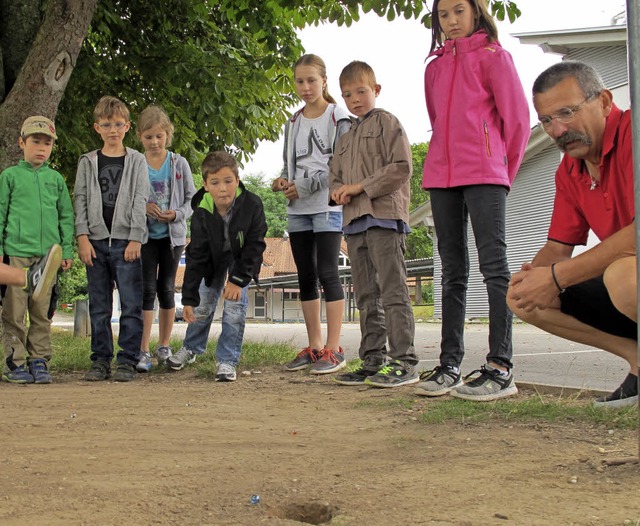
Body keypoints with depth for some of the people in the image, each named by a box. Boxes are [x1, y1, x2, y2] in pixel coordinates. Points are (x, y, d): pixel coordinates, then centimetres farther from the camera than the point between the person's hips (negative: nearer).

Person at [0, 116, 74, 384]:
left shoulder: (56, 179, 12)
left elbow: (66, 216, 15)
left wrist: (67, 250, 9)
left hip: (48, 254, 3)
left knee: (42, 312, 6)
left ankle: (38, 360, 12)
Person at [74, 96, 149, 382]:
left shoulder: (137, 161, 6)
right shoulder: (88, 162, 11)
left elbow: (140, 201, 0)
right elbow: (80, 200, 7)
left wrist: (135, 239, -8)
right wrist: (83, 237, -4)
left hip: (126, 241, -2)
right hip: (96, 241, 2)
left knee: (131, 305, -4)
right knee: (99, 307, 6)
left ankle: (127, 361, 2)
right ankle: (100, 360, 12)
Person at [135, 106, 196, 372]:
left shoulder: (179, 163, 1)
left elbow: (192, 199, 3)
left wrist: (176, 214, -15)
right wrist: (143, 207, -17)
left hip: (172, 235, 1)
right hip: (145, 235, -1)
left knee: (166, 288, 9)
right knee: (147, 289, -7)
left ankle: (164, 346, 21)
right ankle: (143, 351, -7)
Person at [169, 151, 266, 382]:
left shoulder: (251, 205, -34)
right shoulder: (202, 213, -29)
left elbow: (255, 246, -23)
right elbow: (196, 256, -23)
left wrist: (239, 280, -27)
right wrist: (188, 298, -24)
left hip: (241, 261, -1)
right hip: (213, 260, 1)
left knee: (235, 306, -11)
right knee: (203, 304, 7)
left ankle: (227, 360, 1)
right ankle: (191, 348, 32)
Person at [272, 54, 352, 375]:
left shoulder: (337, 117, -1)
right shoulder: (293, 123, 16)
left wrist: (305, 186, -13)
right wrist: (283, 181, -1)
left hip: (327, 205, -6)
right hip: (298, 208, 6)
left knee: (327, 273, -10)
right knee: (305, 276, 5)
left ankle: (333, 349, -8)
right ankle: (314, 347, 11)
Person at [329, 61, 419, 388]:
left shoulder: (386, 122, 2)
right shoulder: (346, 139, 24)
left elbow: (401, 167, -9)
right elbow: (336, 176, 24)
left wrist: (360, 187, -12)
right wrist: (338, 191, 0)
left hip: (384, 216, -8)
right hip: (354, 220, 8)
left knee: (392, 290, -11)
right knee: (366, 296, 8)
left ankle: (404, 362, -12)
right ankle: (373, 361, 11)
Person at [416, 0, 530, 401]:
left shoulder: (493, 55, 3)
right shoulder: (435, 66, 19)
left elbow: (517, 116, 1)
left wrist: (503, 168, 5)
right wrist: (449, 159, 16)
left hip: (485, 175, -6)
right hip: (442, 175, 6)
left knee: (494, 264, -9)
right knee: (453, 272, 5)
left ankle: (501, 368, -11)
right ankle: (450, 365, 7)